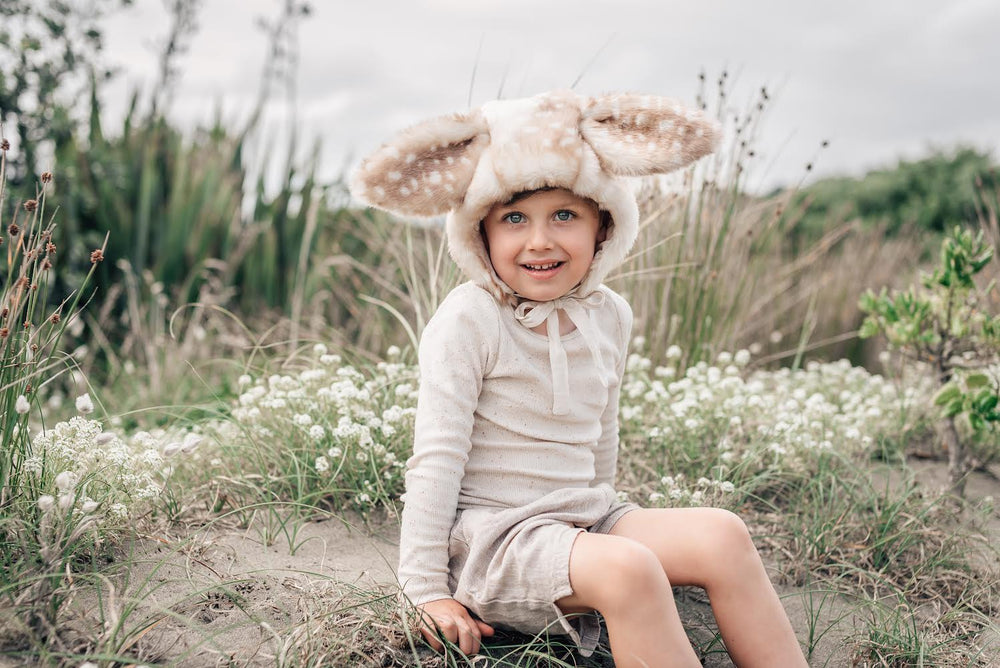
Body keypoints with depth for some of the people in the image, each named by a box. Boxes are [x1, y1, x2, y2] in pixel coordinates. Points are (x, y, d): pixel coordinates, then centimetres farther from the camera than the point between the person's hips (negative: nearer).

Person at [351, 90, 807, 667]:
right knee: (627, 570, -32)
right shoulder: (469, 320, -13)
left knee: (722, 535, -16)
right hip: (488, 535, -6)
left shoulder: (610, 316, 5)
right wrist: (427, 591, -14)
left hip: (583, 521, 6)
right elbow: (437, 456, -14)